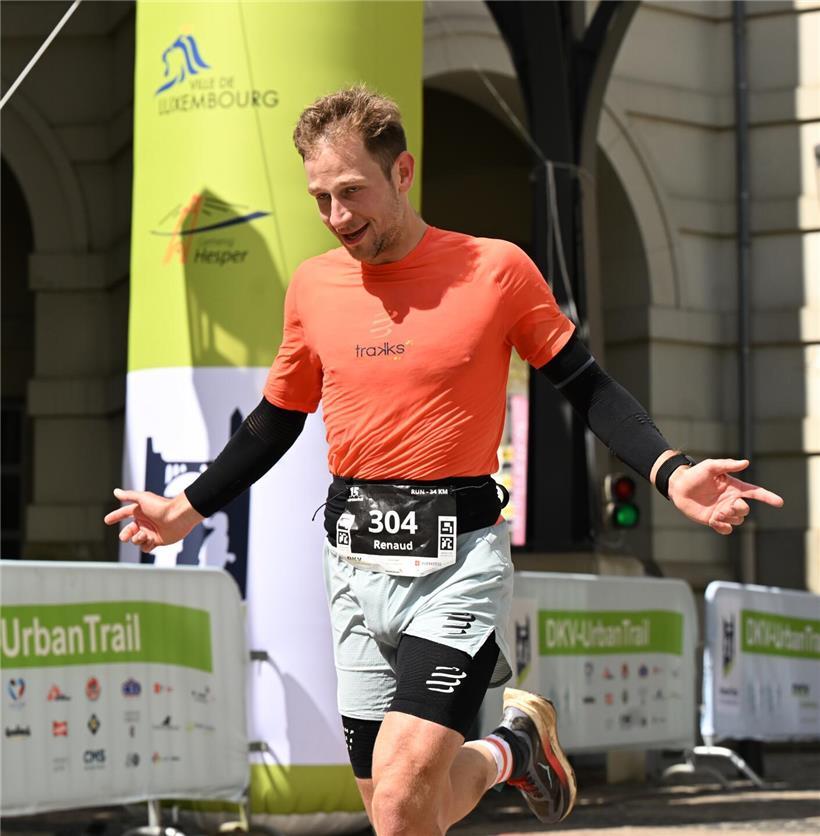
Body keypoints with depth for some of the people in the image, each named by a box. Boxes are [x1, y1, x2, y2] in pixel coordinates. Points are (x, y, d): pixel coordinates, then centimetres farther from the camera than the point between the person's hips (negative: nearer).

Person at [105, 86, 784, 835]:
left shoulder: (496, 268, -6)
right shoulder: (313, 284, 6)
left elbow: (587, 387, 0)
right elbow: (278, 418, 20)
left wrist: (669, 472, -15)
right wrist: (189, 509, 18)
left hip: (458, 557, -5)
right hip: (357, 560, 5)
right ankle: (507, 750, 37)